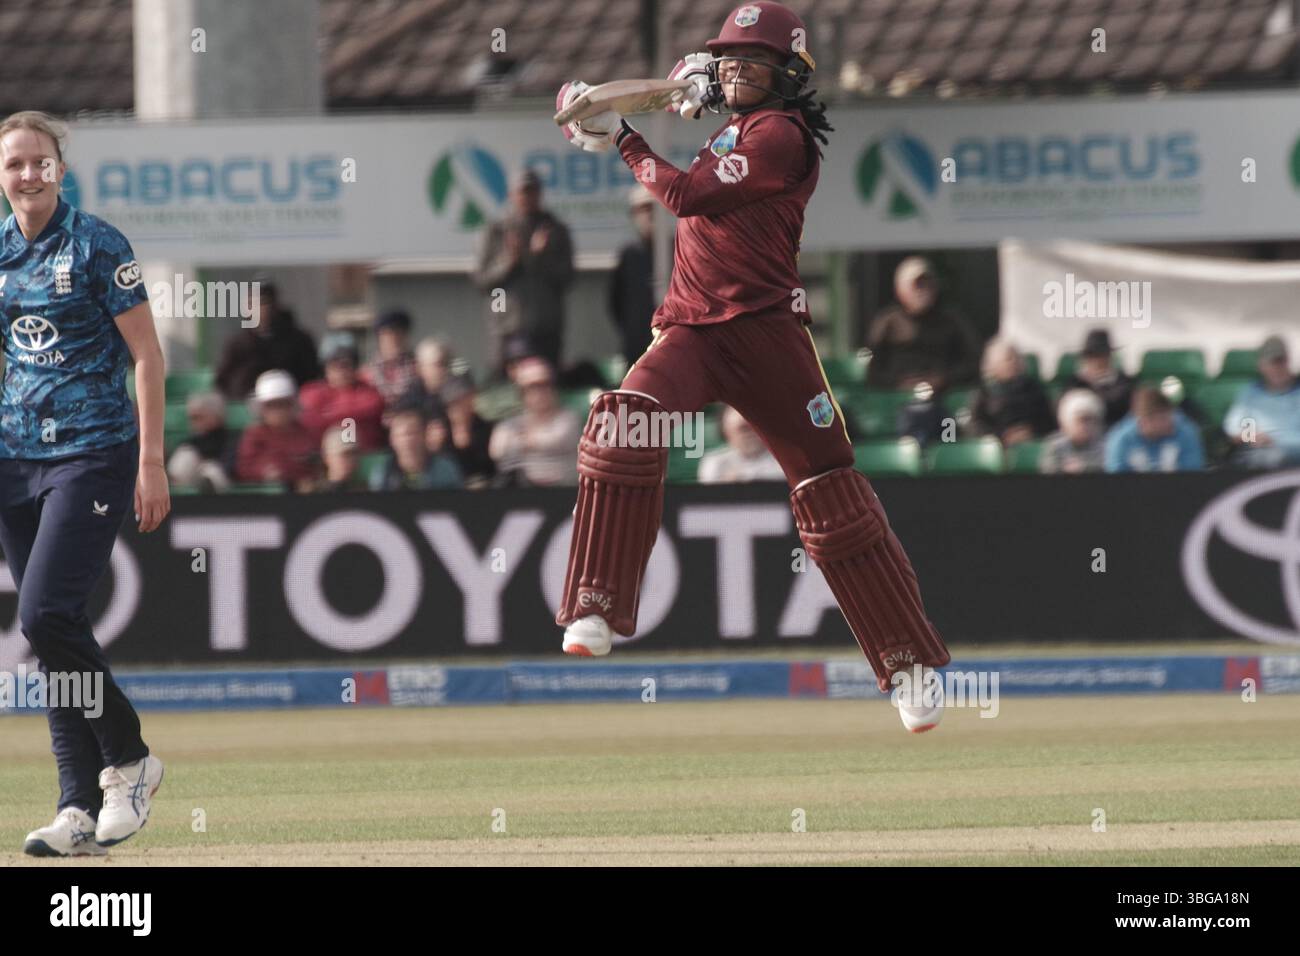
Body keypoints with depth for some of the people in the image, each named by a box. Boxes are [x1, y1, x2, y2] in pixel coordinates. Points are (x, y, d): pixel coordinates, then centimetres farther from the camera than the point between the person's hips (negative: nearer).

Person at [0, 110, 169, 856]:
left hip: (94, 453, -6)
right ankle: (82, 810, 6)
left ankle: (129, 761, 2)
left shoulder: (96, 245, -6)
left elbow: (148, 356, -7)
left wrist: (152, 464, -12)